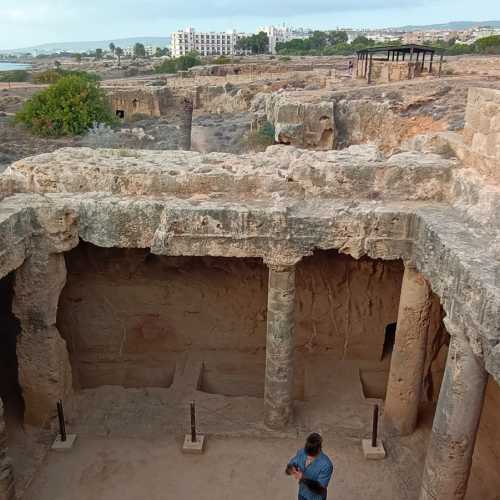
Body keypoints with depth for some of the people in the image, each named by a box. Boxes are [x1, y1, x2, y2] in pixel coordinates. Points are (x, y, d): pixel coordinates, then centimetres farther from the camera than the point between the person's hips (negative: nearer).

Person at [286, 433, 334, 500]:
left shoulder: (326, 464, -34)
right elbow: (290, 465, -11)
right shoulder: (302, 452, -18)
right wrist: (292, 469, -36)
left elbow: (320, 488, -32)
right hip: (302, 494, 5)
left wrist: (304, 479, -46)